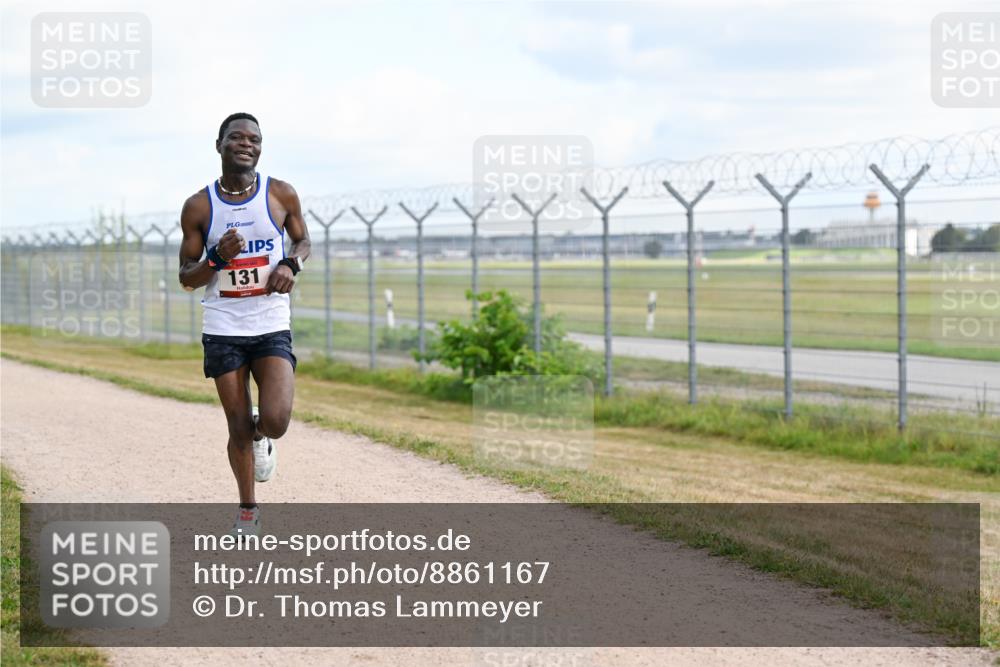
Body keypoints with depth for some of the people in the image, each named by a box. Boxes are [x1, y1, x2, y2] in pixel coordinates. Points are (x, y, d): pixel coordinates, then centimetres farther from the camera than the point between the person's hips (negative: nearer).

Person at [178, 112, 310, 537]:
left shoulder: (281, 195, -2)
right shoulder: (199, 207, -2)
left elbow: (303, 239, 16)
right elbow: (186, 277, 3)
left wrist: (291, 264, -7)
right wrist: (217, 259, -18)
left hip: (272, 327, 0)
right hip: (222, 330, 0)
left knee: (275, 420, -17)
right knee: (238, 427, 4)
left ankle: (262, 436, 22)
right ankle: (247, 510, 25)